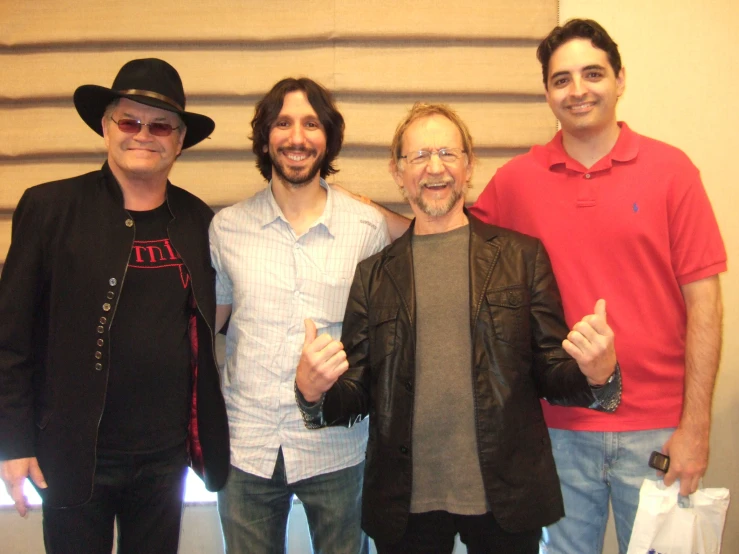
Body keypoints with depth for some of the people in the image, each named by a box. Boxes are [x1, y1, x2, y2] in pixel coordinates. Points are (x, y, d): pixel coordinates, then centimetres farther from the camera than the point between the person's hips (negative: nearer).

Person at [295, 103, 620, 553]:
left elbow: (551, 373, 2)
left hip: (506, 499, 0)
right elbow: (358, 393, 4)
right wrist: (314, 393, -16)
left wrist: (598, 375, -19)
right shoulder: (374, 274, 4)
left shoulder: (523, 256, 2)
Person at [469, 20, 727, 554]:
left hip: (656, 429, -1)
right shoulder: (516, 179, 0)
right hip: (559, 428, 2)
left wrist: (696, 427, -7)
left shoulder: (670, 169, -4)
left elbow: (702, 299, -5)